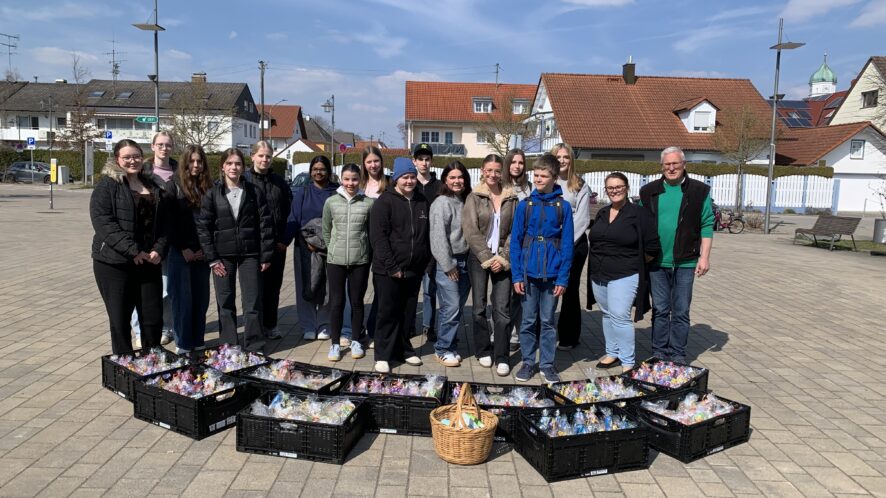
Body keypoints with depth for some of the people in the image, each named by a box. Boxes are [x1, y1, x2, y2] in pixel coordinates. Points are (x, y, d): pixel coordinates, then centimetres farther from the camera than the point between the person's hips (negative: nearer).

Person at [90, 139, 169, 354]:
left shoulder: (154, 187, 14)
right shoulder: (107, 186, -2)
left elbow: (164, 223, 12)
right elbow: (103, 222, -14)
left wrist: (159, 249, -5)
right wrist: (133, 251, -19)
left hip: (149, 263, 4)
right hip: (114, 263, -4)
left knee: (154, 319, 5)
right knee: (120, 320, 4)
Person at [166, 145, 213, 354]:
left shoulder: (208, 187, 8)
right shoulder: (173, 185, -2)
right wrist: (183, 249, -9)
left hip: (202, 253, 4)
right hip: (180, 251, -3)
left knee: (201, 297, 7)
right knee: (183, 297, 0)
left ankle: (198, 342, 18)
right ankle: (183, 343, 10)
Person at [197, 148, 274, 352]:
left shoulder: (254, 191, 2)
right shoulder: (212, 194, 2)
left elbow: (265, 224, 1)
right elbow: (203, 227, 1)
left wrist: (266, 256, -4)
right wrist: (212, 258, -6)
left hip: (250, 254, 0)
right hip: (223, 255, 1)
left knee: (252, 302, 1)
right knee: (225, 303, 6)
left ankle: (254, 347, 12)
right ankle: (229, 347, 17)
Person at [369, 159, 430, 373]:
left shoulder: (422, 202, 10)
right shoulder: (385, 202, -7)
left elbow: (427, 234, 17)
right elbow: (378, 237, -13)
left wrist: (426, 261, 10)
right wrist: (391, 266, -16)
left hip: (414, 270, 5)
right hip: (388, 270, -5)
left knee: (408, 313, 13)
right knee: (388, 313, 1)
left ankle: (403, 350, 28)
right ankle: (383, 355, 11)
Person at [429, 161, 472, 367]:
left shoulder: (467, 202, 12)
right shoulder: (441, 203, -10)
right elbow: (438, 237, -14)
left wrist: (468, 261, 8)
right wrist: (448, 265, -14)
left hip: (464, 261, 7)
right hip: (448, 263, -7)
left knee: (457, 308, 10)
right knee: (451, 307, -7)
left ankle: (450, 346, 23)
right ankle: (443, 350, 8)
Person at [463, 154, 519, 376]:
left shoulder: (512, 199, 5)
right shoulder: (474, 198, 1)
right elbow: (471, 231, -7)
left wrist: (503, 258, -8)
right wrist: (487, 258, -12)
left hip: (503, 261, 1)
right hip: (479, 259, 0)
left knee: (502, 309, -3)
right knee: (479, 307, 6)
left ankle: (501, 357, 5)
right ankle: (483, 351, 21)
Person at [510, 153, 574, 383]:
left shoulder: (563, 206, -2)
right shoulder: (524, 205, 0)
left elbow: (567, 244, -2)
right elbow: (515, 241, 0)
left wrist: (563, 277, -6)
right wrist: (516, 275, -5)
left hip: (552, 273, -1)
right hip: (528, 272, 1)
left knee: (548, 321, 10)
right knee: (528, 321, 10)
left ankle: (547, 364, 22)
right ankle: (528, 362, 23)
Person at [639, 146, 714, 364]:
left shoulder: (699, 191, 0)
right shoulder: (649, 191, 6)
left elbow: (707, 225, 0)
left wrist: (704, 257, -6)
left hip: (685, 262, -1)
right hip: (656, 262, 2)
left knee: (681, 311, 6)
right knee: (660, 310, 9)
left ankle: (678, 355, 16)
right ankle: (659, 353, 18)